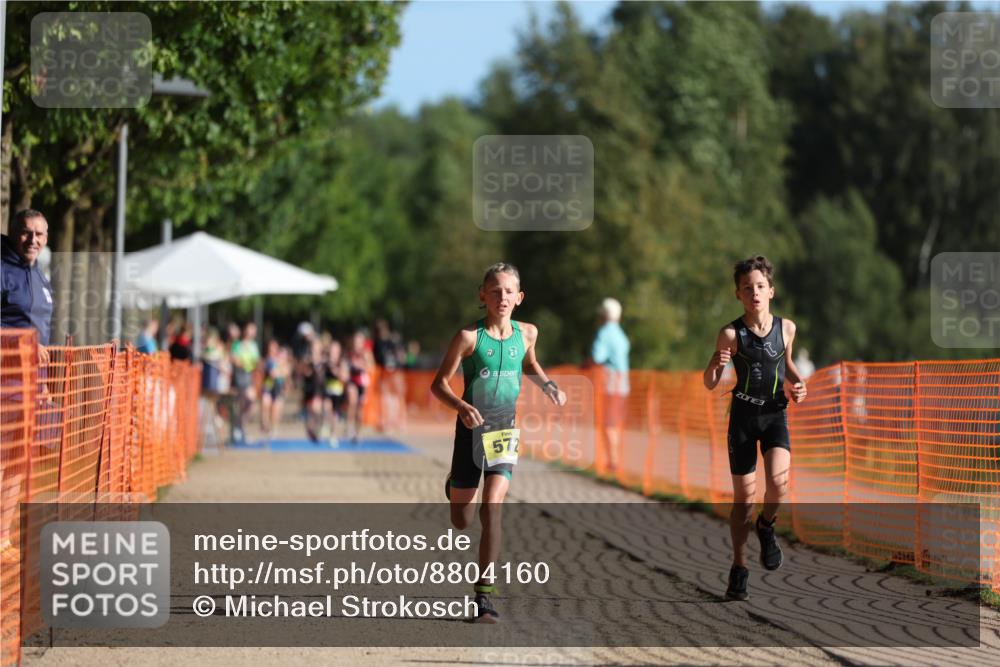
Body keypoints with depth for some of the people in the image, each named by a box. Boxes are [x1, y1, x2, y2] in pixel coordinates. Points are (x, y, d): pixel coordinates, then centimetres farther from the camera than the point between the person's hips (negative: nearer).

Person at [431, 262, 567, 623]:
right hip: (472, 427, -1)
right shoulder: (469, 336, -10)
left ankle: (484, 594, -14)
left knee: (491, 507, -18)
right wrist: (461, 407, -27)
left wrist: (549, 386, 6)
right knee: (461, 520, 11)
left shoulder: (527, 333, 2)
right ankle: (453, 485, 51)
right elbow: (439, 383, -8)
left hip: (505, 427, 1)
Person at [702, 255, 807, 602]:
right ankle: (739, 568, 18)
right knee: (744, 495, 3)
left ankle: (766, 526, 10)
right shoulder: (731, 334, -10)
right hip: (743, 414, -1)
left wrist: (797, 382, 2)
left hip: (775, 413, 1)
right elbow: (710, 384, -6)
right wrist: (716, 364, -27)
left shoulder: (786, 327, -1)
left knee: (778, 482, -23)